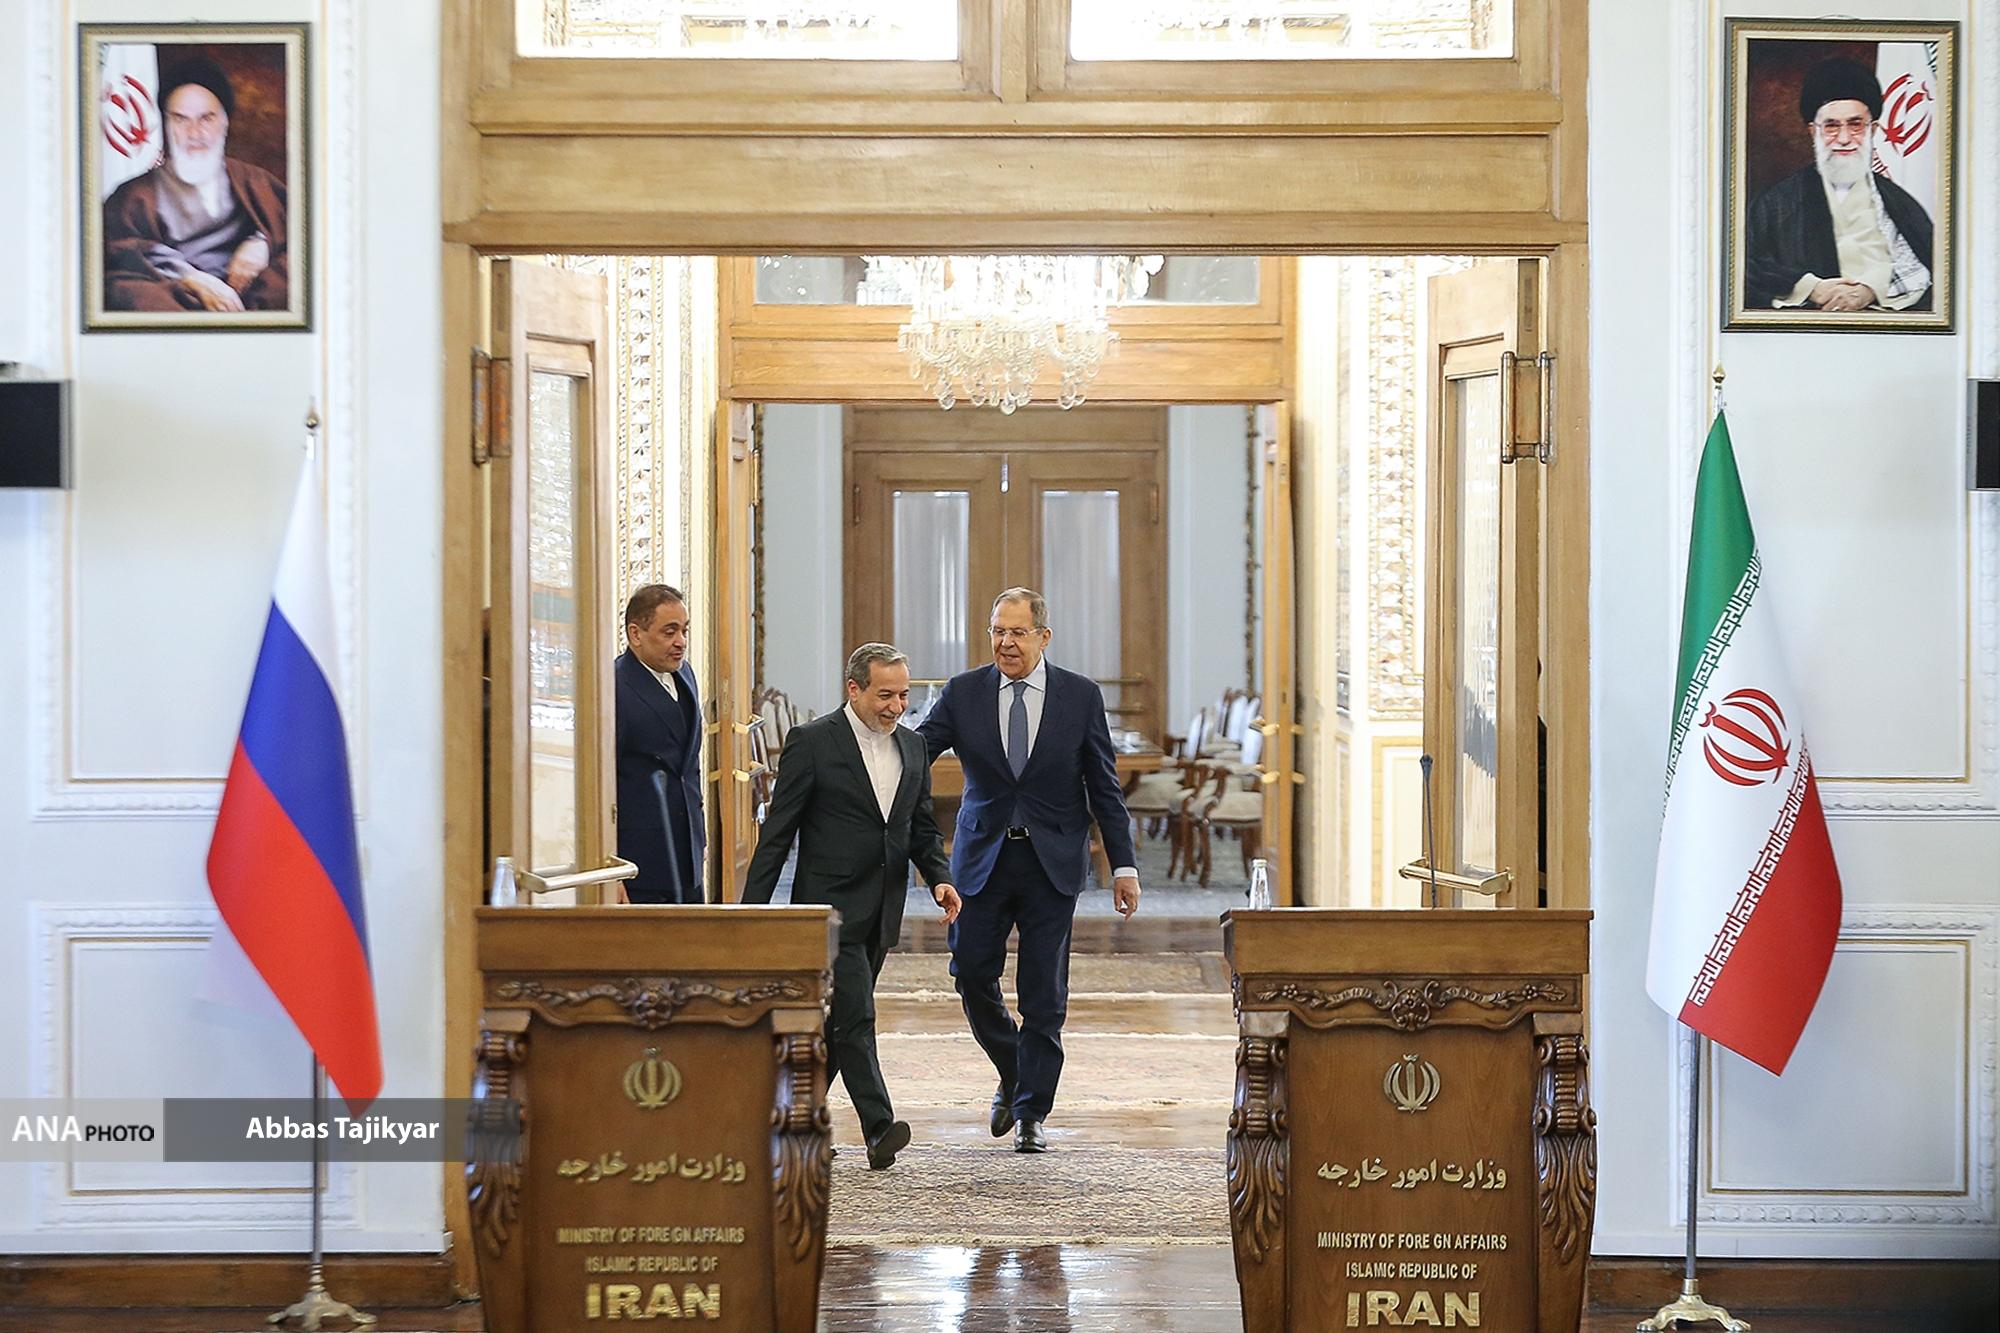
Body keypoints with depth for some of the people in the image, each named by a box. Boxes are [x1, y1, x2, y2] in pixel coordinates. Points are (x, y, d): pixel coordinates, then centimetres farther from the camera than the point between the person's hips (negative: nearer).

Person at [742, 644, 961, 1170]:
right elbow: (777, 831, -6)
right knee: (854, 1018, -13)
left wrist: (939, 877, -1)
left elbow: (922, 828, 18)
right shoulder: (812, 742, -7)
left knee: (834, 1025, 12)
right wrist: (753, 908, -9)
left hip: (880, 912, 6)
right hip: (831, 905, -6)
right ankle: (879, 1130, -16)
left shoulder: (911, 747, 11)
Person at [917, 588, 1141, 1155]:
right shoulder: (963, 692, 1)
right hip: (983, 857, 1)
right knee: (971, 973, -1)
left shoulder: (1081, 696, 0)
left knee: (1044, 994, 1)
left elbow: (1105, 786, 3)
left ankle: (1031, 1114, 10)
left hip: (1053, 864, -1)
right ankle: (1012, 1075, 26)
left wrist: (1123, 864, 0)